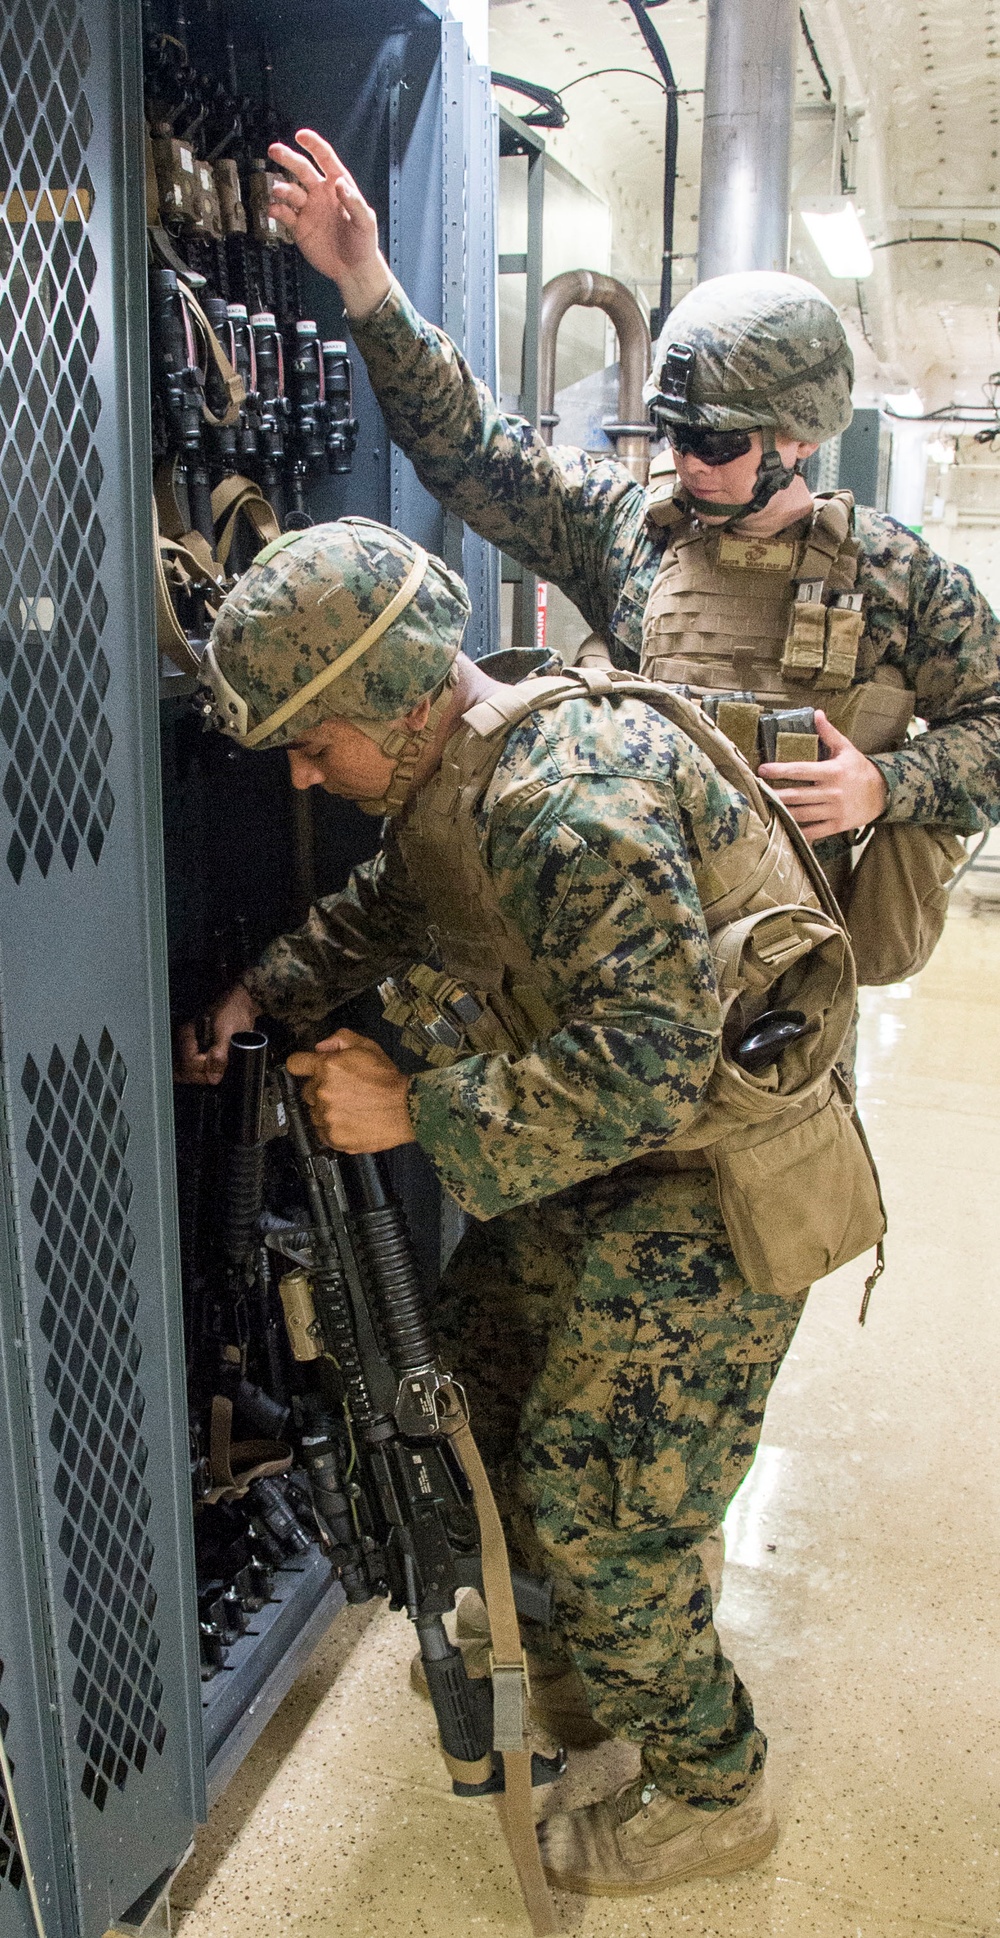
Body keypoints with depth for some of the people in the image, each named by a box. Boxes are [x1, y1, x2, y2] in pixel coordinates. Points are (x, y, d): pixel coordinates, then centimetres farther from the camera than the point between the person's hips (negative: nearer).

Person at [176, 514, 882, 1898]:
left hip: (708, 1183, -10)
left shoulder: (574, 800, -30)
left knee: (598, 1498, 0)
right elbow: (382, 907, 20)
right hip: (600, 1165, 10)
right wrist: (261, 995, 7)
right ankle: (586, 1653, 44)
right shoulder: (459, 776, 2)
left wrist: (417, 1113, -27)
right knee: (480, 1372, 20)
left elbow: (649, 1065, -34)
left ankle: (708, 1793, 26)